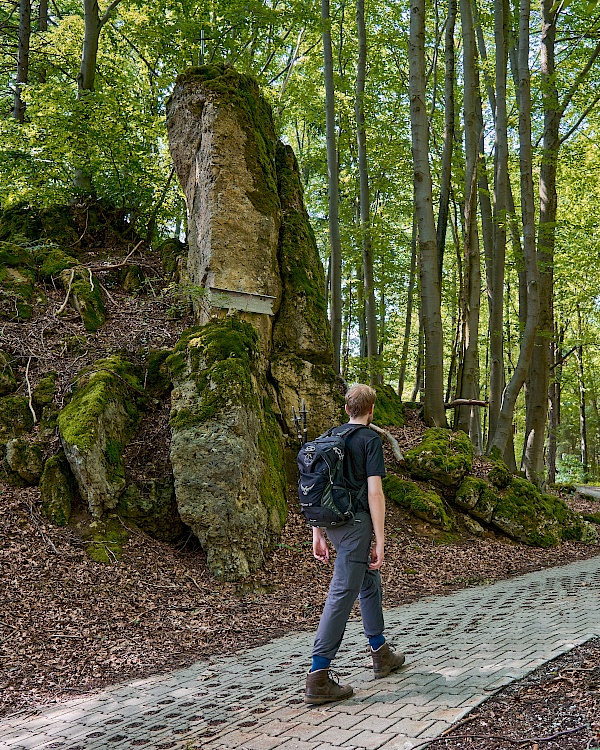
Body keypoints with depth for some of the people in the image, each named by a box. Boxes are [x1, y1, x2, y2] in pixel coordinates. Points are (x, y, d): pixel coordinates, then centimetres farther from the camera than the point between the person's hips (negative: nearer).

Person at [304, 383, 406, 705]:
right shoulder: (371, 439, -8)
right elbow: (375, 492, -14)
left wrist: (318, 535, 17)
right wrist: (379, 541, -11)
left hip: (333, 522, 8)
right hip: (356, 524, -8)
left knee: (370, 583, 22)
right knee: (342, 595, -7)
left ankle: (381, 654, 35)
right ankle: (318, 678, -7)